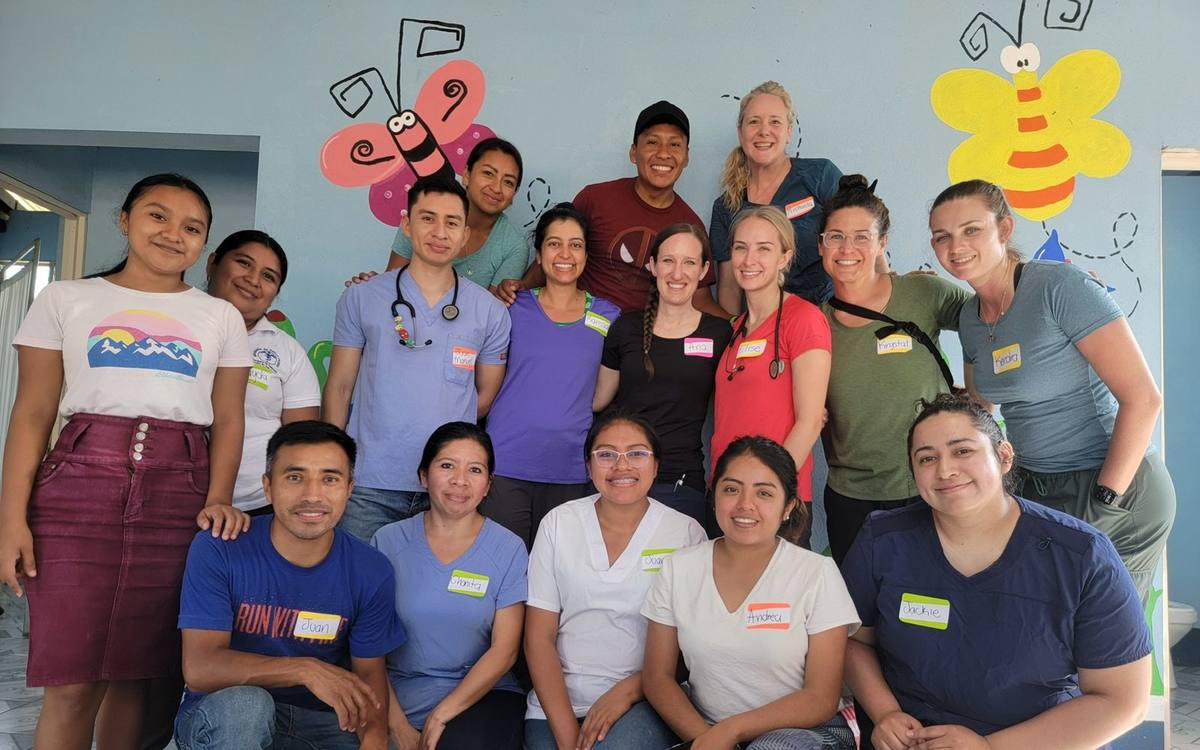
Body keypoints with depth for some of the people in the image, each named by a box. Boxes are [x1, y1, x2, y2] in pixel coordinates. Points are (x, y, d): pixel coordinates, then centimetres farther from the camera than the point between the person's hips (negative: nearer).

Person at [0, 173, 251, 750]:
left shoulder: (220, 316, 13)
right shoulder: (66, 299, 9)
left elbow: (227, 418, 7)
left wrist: (218, 499, -8)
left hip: (180, 492, 1)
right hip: (79, 484, -1)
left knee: (135, 672, 5)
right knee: (70, 680, -4)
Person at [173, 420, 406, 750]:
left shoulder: (371, 572, -6)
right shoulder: (217, 551, -14)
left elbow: (370, 672, 1)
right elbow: (199, 669, -20)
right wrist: (305, 669, -30)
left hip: (320, 723, 2)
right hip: (223, 719, -1)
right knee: (244, 703, -34)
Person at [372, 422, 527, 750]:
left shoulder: (509, 550, 0)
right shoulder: (388, 541, 2)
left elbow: (504, 649, -3)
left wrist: (442, 715, -12)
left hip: (481, 693, -1)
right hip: (398, 695, 1)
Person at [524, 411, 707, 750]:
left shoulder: (686, 532, 1)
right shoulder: (558, 523, 4)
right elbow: (538, 637, 2)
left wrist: (628, 689, -12)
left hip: (644, 701, -2)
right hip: (557, 701, 2)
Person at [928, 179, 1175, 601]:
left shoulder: (1058, 286, -18)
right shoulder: (970, 318, 5)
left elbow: (1142, 398, -20)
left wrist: (1104, 503, -19)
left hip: (1119, 491, -7)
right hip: (1036, 490, 7)